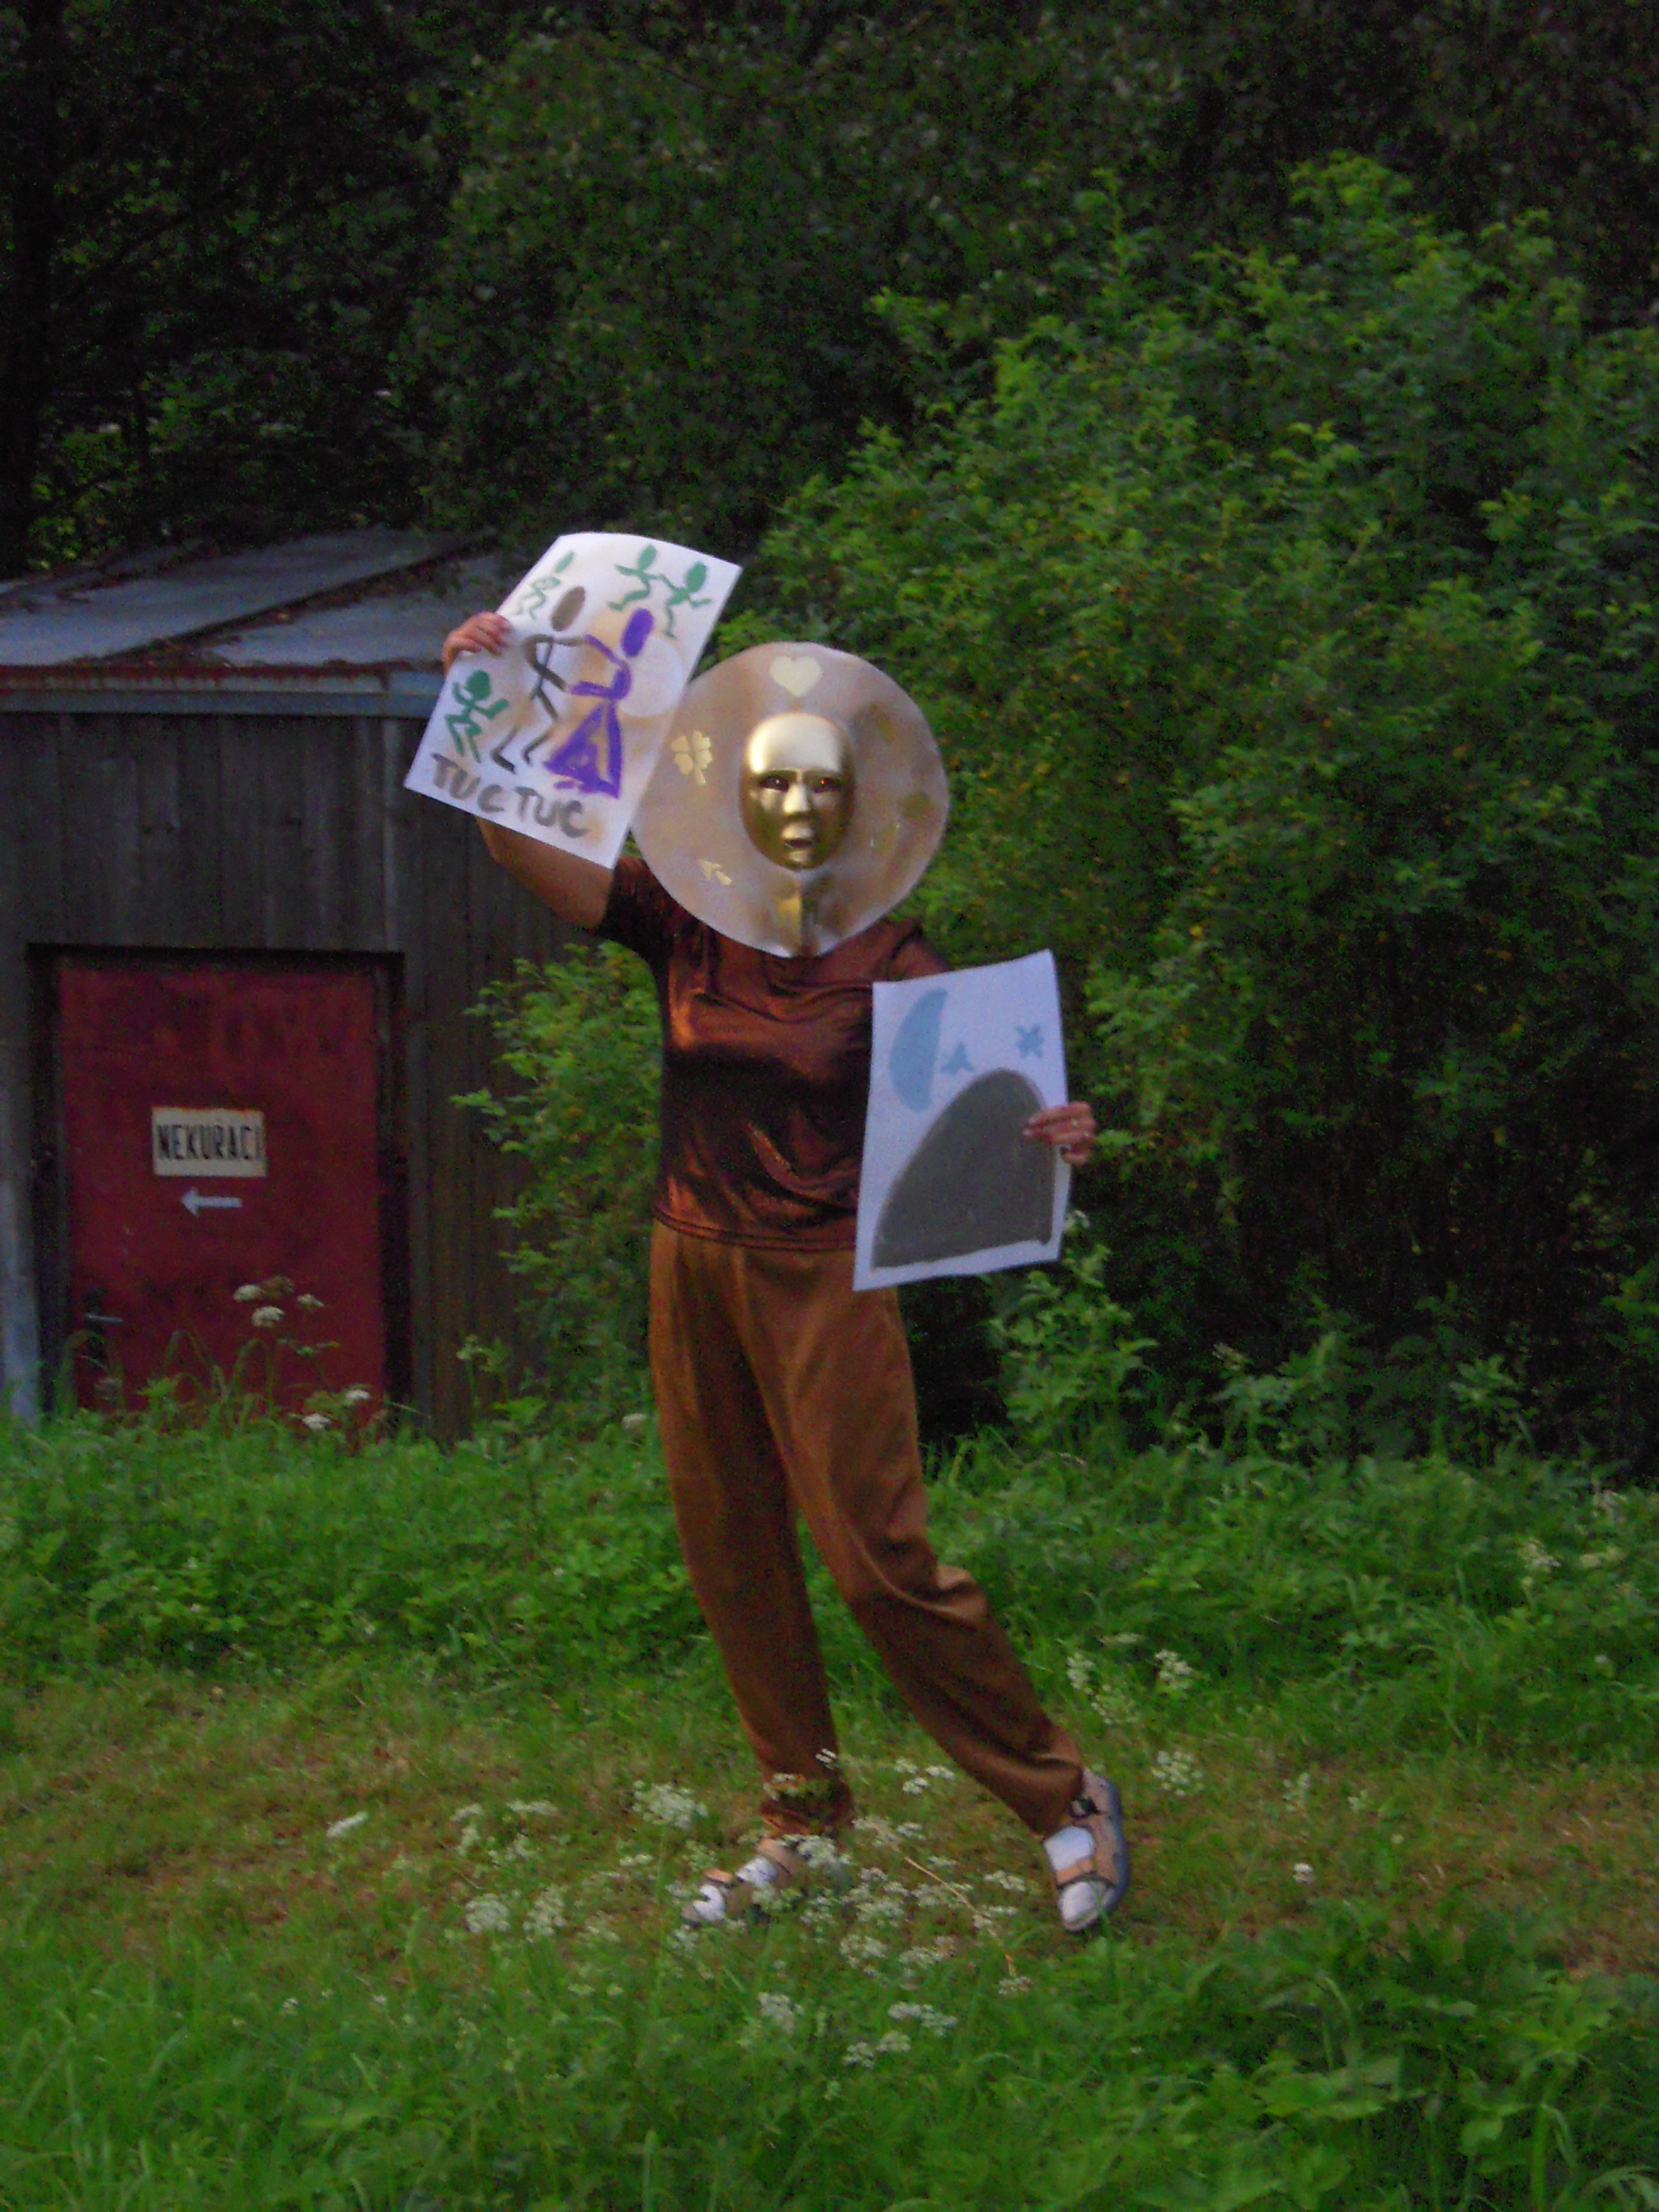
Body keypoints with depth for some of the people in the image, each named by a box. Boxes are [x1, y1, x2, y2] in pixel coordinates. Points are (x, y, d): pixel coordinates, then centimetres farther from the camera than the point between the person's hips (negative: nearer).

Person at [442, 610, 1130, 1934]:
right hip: (695, 1269, 4)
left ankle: (1065, 1800, 5)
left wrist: (1050, 1141, -33)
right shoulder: (684, 926, -1)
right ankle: (802, 1818, 25)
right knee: (731, 1556, 10)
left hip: (826, 1279, -4)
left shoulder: (894, 965, -7)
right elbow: (527, 854, -9)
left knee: (879, 1554, -9)